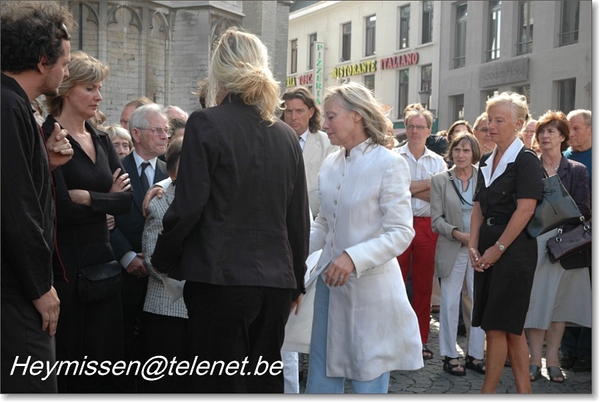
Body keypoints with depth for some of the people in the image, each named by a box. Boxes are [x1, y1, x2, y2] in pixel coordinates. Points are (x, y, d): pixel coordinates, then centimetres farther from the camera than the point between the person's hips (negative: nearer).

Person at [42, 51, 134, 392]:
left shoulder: (102, 140, 12)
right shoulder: (46, 138, -9)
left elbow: (127, 198, 1)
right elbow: (60, 206, -19)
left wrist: (87, 197, -13)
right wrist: (107, 198, -6)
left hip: (101, 257, 6)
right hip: (63, 264, -6)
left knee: (104, 357, 11)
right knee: (66, 356, 4)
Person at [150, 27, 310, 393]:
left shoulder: (207, 123, -8)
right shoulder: (287, 135, 7)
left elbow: (188, 207, -11)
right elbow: (300, 218, 10)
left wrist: (163, 261, 6)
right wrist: (297, 281, 21)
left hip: (221, 278, -5)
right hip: (276, 280, 5)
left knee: (222, 383, 4)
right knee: (265, 380, 16)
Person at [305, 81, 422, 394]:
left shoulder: (389, 164, -11)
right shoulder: (330, 164, 7)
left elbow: (401, 233, -16)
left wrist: (353, 258, -27)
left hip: (370, 288, -6)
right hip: (330, 283, 6)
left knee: (368, 382, 7)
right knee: (321, 380, 13)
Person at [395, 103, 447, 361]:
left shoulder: (437, 161, 10)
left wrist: (409, 189, -13)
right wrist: (429, 183, -9)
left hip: (427, 226, 3)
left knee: (424, 286, 9)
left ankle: (420, 340, 19)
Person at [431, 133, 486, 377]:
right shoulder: (440, 180, 2)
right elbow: (436, 220, -1)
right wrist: (458, 233, -14)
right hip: (452, 250, -1)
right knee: (450, 303, 5)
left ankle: (476, 355, 16)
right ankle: (450, 355, 16)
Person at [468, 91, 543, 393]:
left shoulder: (526, 161, -8)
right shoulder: (486, 161, 13)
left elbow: (525, 209, -16)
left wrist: (498, 248, -14)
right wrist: (474, 247, 2)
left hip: (513, 249, -7)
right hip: (488, 250, 7)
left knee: (497, 325, -4)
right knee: (511, 327, 12)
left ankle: (488, 391, 7)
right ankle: (524, 389, 21)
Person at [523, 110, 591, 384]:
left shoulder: (577, 171, 6)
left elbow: (582, 211, 1)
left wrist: (566, 238, -14)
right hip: (533, 243, -1)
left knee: (559, 301, 5)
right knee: (535, 300, 0)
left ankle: (552, 359, 13)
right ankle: (535, 359, 7)